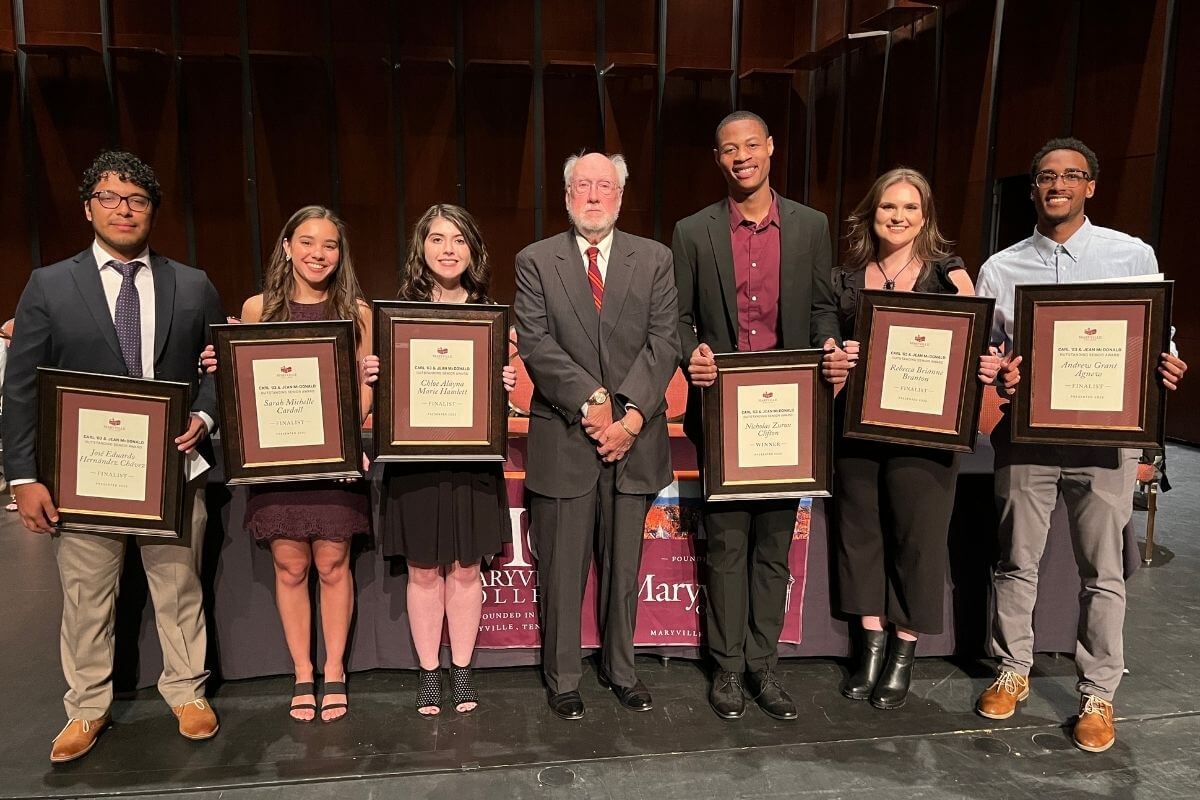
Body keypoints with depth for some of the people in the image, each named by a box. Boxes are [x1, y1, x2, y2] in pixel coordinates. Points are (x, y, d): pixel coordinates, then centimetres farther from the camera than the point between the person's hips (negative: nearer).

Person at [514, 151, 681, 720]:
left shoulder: (654, 259, 7)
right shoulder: (535, 261, 3)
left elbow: (663, 342, -1)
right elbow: (536, 343, -7)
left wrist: (631, 414, -13)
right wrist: (591, 400, -17)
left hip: (633, 437, 2)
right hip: (563, 438, -1)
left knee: (623, 566, 13)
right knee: (561, 570, 7)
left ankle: (621, 669, 30)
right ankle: (562, 678, 23)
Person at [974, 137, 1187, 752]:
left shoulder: (1133, 256, 4)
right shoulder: (1000, 268, 7)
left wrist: (1164, 366, -14)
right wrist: (997, 372, -13)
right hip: (1025, 432, 1)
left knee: (1103, 571, 6)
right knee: (1015, 561, 10)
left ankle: (1098, 694, 21)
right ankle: (1012, 671, 27)